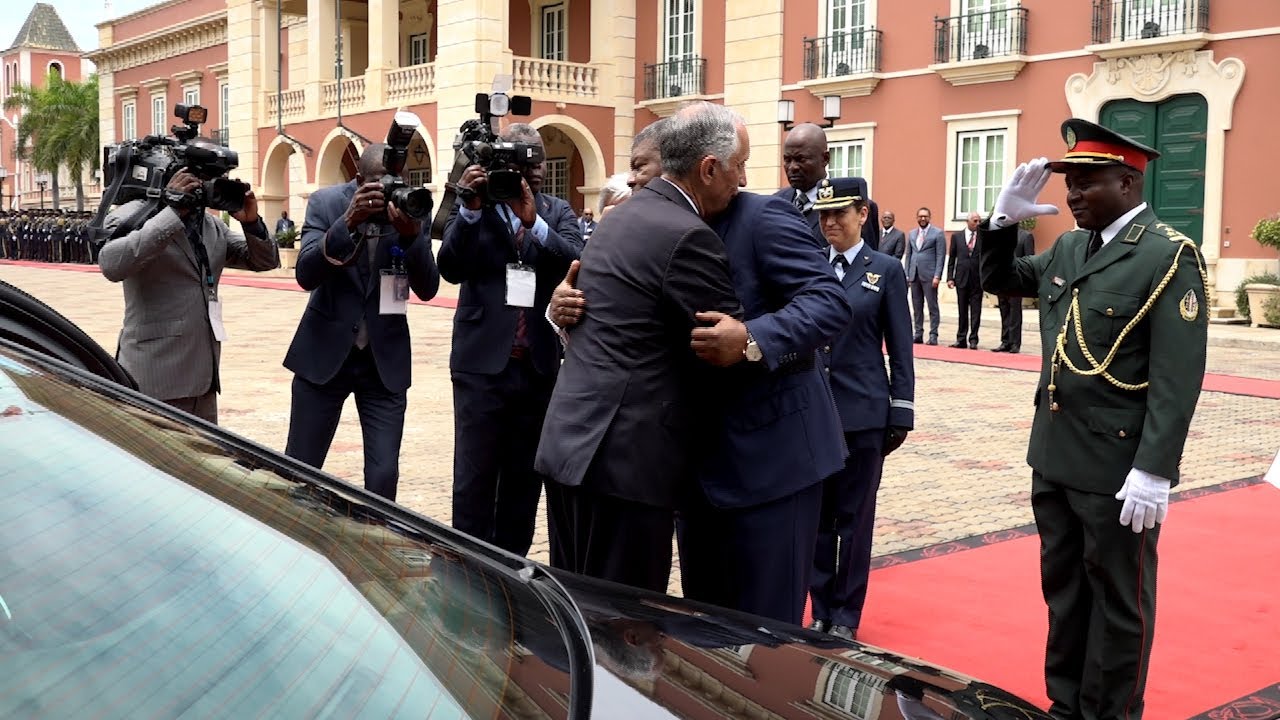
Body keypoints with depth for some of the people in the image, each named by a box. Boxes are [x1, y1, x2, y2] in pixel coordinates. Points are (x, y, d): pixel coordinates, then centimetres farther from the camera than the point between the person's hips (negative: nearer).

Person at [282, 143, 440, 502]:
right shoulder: (326, 202, -7)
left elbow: (428, 289, -7)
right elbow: (305, 275, -17)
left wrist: (412, 235, -24)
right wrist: (348, 221, -30)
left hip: (386, 359, 1)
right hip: (324, 353, 0)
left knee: (384, 476, -2)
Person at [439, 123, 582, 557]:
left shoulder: (557, 213, 7)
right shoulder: (473, 208, 2)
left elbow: (579, 261, -10)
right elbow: (451, 268, -12)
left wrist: (534, 221, -23)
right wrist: (470, 209, -23)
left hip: (538, 365, 3)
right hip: (482, 362, -3)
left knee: (525, 477, 11)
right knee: (474, 477, -2)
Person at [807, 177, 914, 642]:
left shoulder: (887, 270, 0)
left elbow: (900, 350, -1)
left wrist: (901, 415, -5)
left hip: (864, 412, -3)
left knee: (855, 517, 5)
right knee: (815, 515, 8)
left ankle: (846, 617, 17)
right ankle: (821, 611, 20)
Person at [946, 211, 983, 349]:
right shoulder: (957, 236, 6)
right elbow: (952, 258, 7)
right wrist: (950, 277, 0)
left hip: (977, 279, -1)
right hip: (961, 278, 1)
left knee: (976, 311, 1)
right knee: (962, 310, 8)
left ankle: (973, 340, 5)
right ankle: (961, 339, 14)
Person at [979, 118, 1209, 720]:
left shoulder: (1170, 257, -13)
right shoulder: (1067, 250, 8)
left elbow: (1177, 379, -18)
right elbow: (999, 280, 23)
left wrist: (1153, 472, -22)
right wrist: (1003, 222, 4)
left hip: (1117, 469, -7)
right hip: (1055, 456, 7)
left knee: (1117, 600, 9)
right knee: (1063, 590, 18)